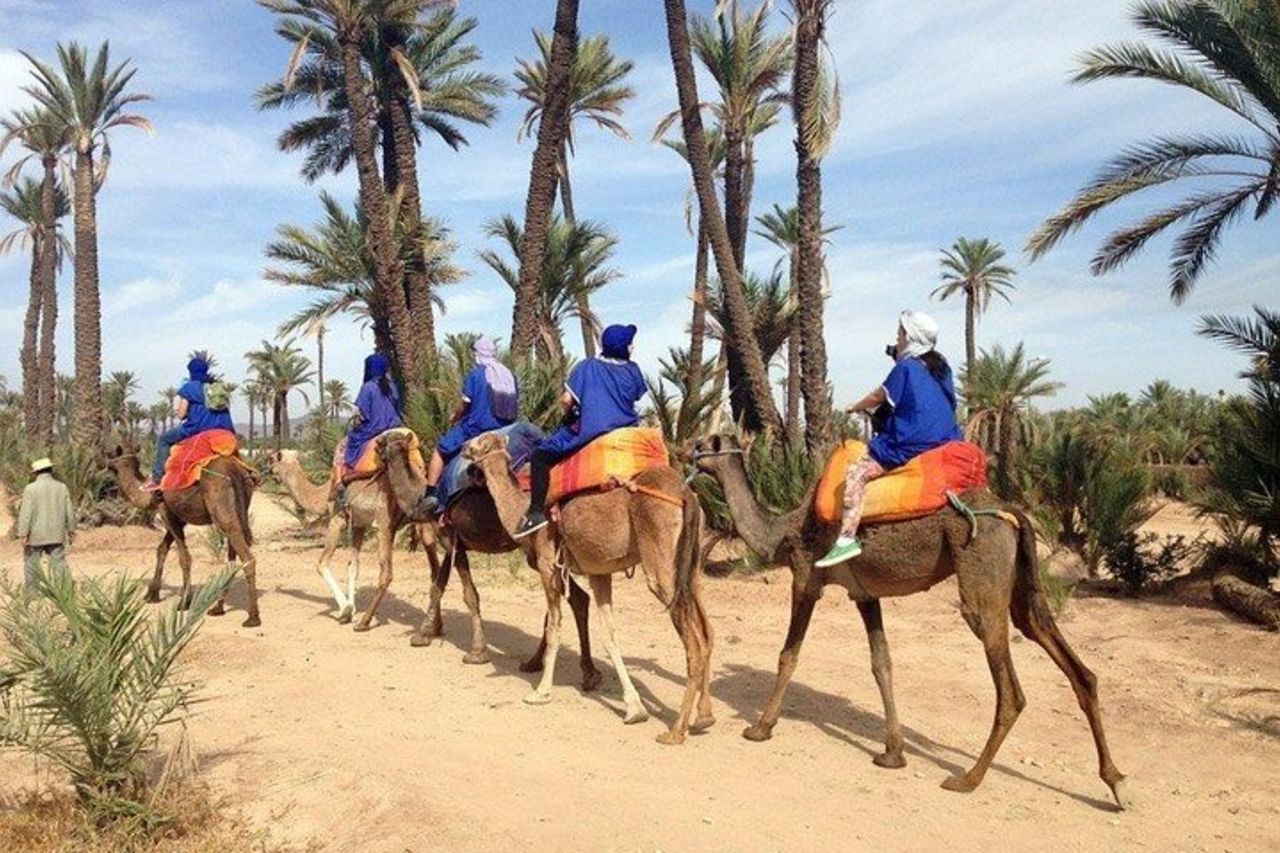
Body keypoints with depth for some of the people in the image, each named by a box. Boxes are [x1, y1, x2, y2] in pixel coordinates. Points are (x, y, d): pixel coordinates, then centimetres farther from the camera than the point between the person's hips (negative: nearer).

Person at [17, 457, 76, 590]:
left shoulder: (31, 488, -9)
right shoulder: (62, 487, 1)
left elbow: (25, 513, -12)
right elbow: (69, 512, 5)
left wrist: (23, 535, -8)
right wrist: (71, 531, 15)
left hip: (35, 536, -2)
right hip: (56, 535, 2)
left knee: (31, 564, 12)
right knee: (59, 564, 5)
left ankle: (31, 593, 17)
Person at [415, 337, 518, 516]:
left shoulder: (476, 374, -7)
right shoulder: (509, 375, 7)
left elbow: (465, 404, -3)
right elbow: (514, 408, 11)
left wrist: (454, 418, 16)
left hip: (476, 427, -5)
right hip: (504, 430, 5)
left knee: (440, 450, 9)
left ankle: (430, 494, -2)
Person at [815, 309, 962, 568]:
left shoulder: (906, 367, -7)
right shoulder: (941, 367, 15)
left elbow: (878, 397, 2)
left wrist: (855, 408, 20)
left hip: (912, 446, -9)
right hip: (945, 441, 9)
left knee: (856, 472, -14)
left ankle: (847, 539, -26)